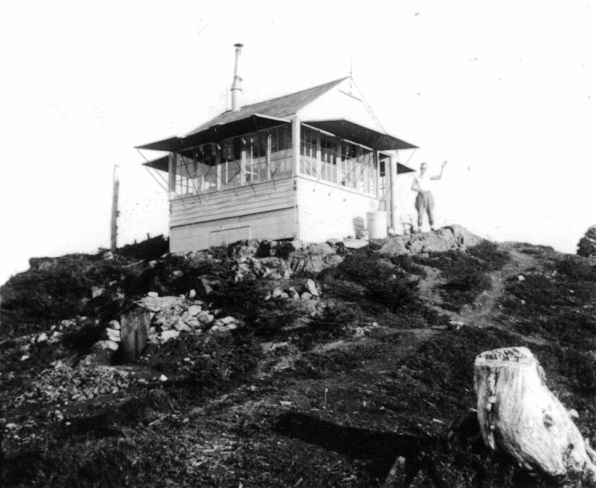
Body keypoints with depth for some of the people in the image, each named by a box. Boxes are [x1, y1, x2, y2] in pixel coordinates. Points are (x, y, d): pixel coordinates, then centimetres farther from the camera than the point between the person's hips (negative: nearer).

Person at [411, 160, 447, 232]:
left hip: (428, 195, 0)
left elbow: (440, 177, -5)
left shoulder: (429, 177, 7)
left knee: (430, 212, -4)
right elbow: (412, 188, 6)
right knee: (420, 213, -6)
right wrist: (420, 190, -12)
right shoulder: (416, 177, 10)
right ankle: (419, 229, -7)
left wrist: (442, 168, -16)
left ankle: (432, 228, -4)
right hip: (420, 196, 0)